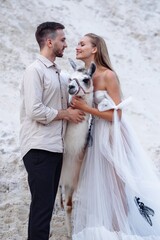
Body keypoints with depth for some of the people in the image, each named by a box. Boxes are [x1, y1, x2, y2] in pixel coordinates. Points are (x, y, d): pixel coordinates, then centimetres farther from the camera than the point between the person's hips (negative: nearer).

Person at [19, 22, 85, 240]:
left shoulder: (59, 74, 16)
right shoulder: (35, 70, -9)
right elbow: (35, 111, -19)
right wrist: (66, 113, -9)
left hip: (56, 148, 8)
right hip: (39, 149, -8)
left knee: (48, 204, 11)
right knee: (42, 205, -7)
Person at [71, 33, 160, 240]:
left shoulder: (108, 76, -14)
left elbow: (116, 115, -17)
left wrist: (85, 108, -18)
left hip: (113, 137, -7)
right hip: (97, 137, 7)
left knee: (118, 186, 1)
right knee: (100, 186, 11)